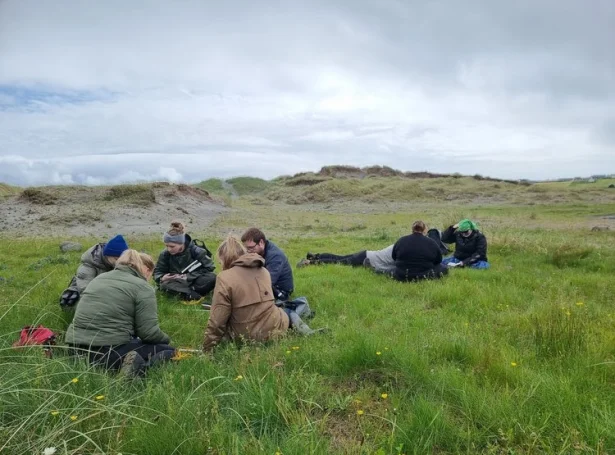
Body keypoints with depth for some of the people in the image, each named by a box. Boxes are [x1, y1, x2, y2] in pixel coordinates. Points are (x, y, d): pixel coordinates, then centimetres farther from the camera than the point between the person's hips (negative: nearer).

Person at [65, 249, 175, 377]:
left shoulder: (100, 278, 18)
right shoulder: (143, 288, -5)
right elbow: (149, 332, -10)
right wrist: (166, 339, 12)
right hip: (109, 351, -8)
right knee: (167, 349, 10)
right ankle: (142, 366, -17)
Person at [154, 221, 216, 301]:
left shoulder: (196, 251, -14)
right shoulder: (165, 254, -6)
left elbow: (209, 267, -12)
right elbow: (157, 272, 3)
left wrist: (188, 276, -19)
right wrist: (161, 278, -22)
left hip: (194, 281, -1)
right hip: (178, 283, 2)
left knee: (212, 277, -32)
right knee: (165, 284, -33)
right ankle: (195, 295, -42)